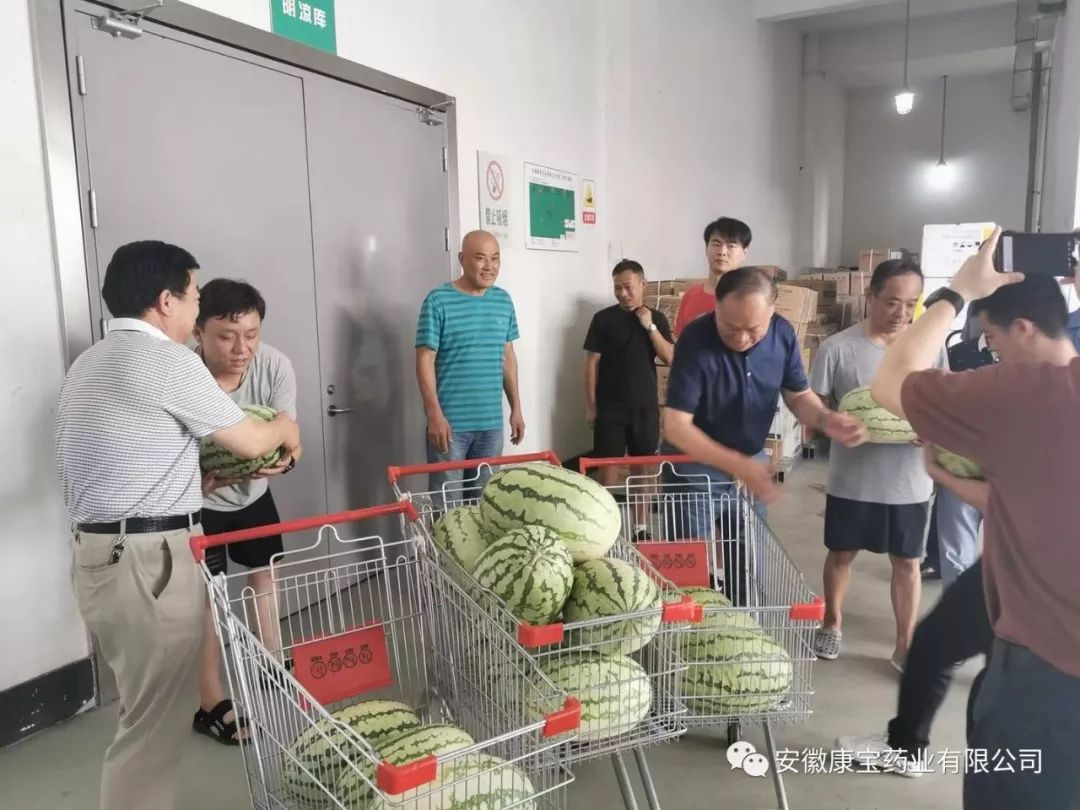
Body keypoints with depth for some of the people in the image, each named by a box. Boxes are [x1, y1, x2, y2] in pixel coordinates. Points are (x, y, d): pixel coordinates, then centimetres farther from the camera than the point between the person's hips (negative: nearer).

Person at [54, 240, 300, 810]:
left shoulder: (88, 364, 15)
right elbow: (249, 442, -5)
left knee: (148, 709, 19)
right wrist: (284, 429, 16)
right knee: (155, 724, 1)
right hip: (149, 561, -9)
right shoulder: (168, 360, -12)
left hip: (98, 555, 9)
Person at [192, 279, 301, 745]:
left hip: (253, 492, 5)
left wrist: (283, 459, -41)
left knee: (266, 574, 18)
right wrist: (204, 478, -46)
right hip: (197, 501, -4)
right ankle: (211, 705, 15)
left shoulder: (275, 366, -24)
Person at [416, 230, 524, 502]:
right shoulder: (438, 301, -9)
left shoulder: (503, 301, 8)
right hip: (450, 421, -5)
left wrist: (516, 408, 12)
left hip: (491, 421, 5)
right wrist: (435, 414, -16)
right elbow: (425, 361, -10)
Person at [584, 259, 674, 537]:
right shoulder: (603, 318, -1)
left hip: (645, 405, 2)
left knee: (643, 466, 8)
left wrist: (650, 326, -12)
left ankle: (641, 527, 19)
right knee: (609, 464, -1)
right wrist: (591, 405, -5)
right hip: (609, 407, -2)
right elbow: (592, 363, -1)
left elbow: (670, 358, -2)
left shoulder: (657, 318, 6)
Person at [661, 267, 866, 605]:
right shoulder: (696, 341, -26)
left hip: (752, 463, 5)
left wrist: (825, 419, -21)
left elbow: (798, 394, 1)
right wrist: (738, 466, -35)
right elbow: (676, 426, -27)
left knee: (748, 568, 15)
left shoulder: (782, 334, -11)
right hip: (696, 466, -4)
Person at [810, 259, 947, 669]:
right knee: (841, 554, 16)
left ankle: (905, 646, 29)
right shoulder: (837, 348, -10)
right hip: (852, 479, -1)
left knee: (907, 561, 12)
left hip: (909, 481, 2)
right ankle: (832, 624, 39)